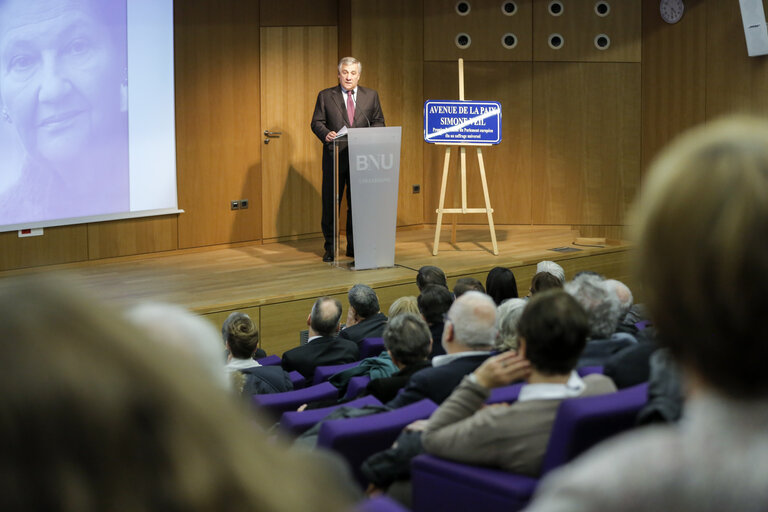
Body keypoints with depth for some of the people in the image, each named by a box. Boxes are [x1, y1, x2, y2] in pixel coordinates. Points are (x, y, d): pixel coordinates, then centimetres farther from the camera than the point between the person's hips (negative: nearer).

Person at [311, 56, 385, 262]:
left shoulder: (371, 96, 11)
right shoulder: (325, 96, 6)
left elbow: (379, 122, 11)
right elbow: (316, 122, 3)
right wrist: (326, 134, -18)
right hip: (334, 157, -1)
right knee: (330, 202, 1)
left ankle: (355, 246, 13)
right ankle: (330, 247, 9)